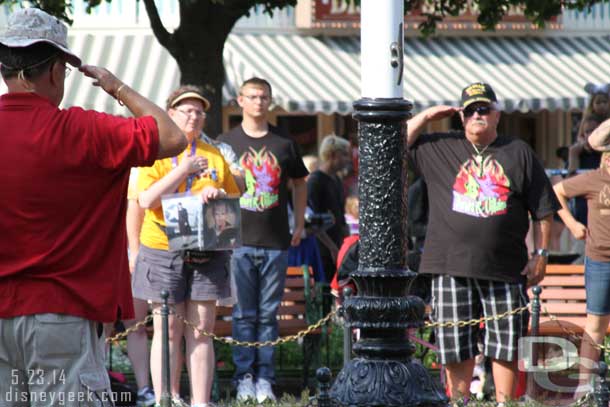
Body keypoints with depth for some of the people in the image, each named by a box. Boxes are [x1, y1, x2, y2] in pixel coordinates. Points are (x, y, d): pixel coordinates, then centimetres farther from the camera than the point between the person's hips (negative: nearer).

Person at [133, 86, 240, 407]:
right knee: (168, 332, -3)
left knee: (201, 331, 2)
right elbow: (146, 200, -11)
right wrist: (185, 169, -14)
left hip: (206, 255, 3)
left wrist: (220, 194, -4)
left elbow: (236, 200, 19)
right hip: (164, 251, -3)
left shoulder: (215, 156, 14)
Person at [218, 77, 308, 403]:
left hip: (276, 242, 1)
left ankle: (265, 378, 8)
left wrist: (299, 225, 13)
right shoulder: (227, 142, 4)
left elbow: (299, 183, 19)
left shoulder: (284, 144, 8)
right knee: (243, 314, 0)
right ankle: (244, 377, 4)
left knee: (268, 314, 4)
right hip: (240, 240, -1)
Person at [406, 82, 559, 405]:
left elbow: (543, 209, 10)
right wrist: (425, 117, 4)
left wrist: (541, 254, 3)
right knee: (455, 347, 3)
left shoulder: (518, 153, 8)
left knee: (505, 344, 3)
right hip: (452, 267, 0)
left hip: (505, 268, 0)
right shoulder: (439, 149, 10)